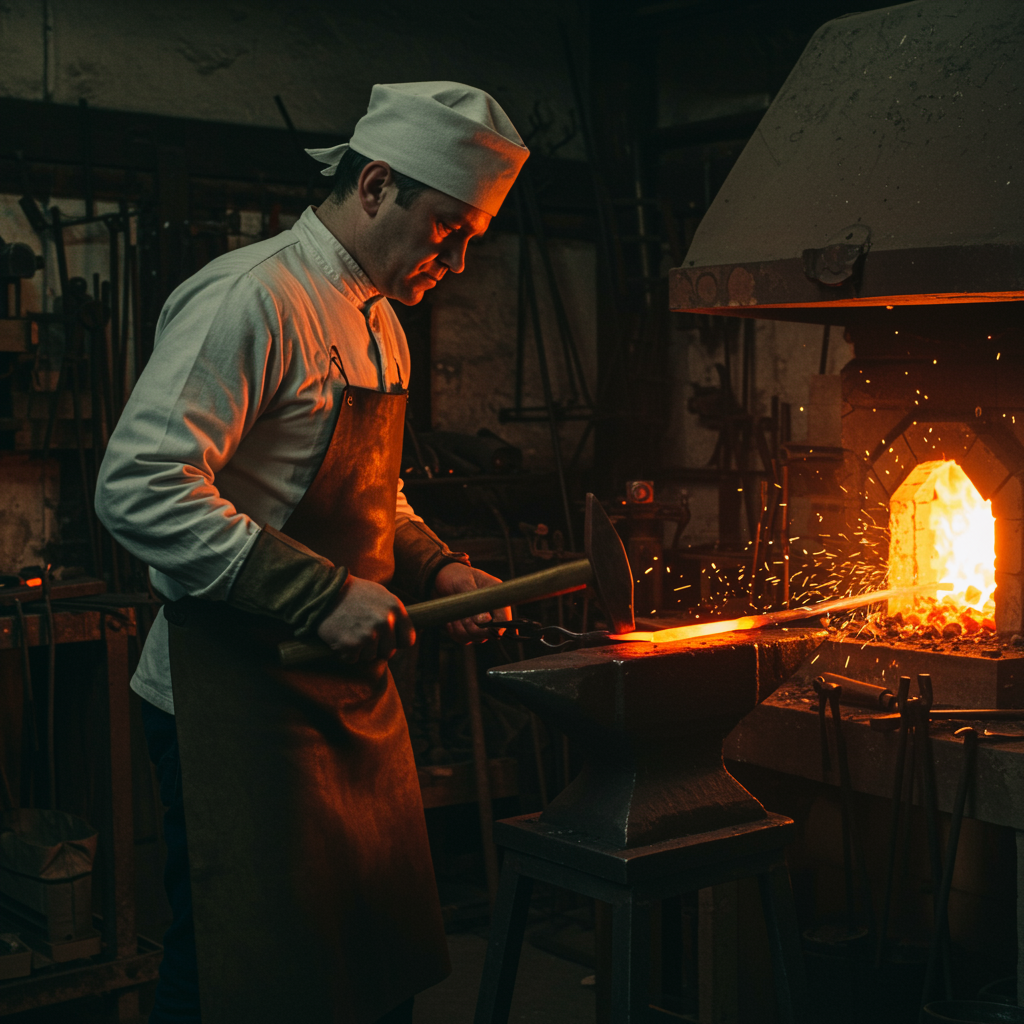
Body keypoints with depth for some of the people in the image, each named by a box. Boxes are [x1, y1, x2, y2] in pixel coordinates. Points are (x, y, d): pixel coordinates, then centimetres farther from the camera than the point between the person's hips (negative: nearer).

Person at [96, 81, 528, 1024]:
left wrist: (438, 570, 7)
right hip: (239, 698, -9)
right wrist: (323, 595, -26)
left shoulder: (380, 323, 15)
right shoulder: (253, 299, -17)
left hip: (352, 689, 9)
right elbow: (140, 489, -25)